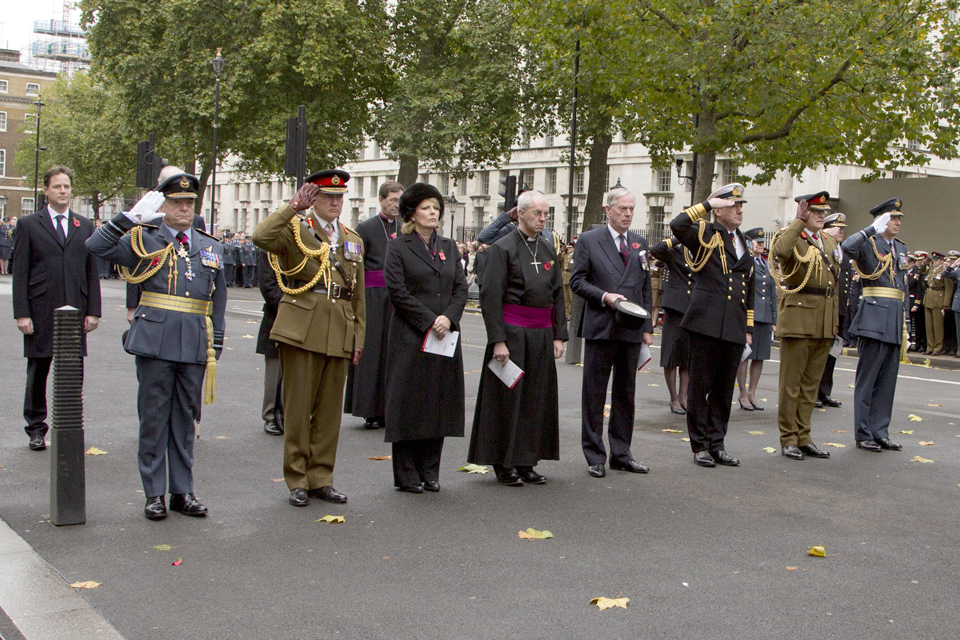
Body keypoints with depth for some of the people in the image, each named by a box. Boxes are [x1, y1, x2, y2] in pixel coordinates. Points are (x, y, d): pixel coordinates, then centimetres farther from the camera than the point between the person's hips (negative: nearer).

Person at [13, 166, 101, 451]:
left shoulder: (85, 226, 11)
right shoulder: (28, 224, 4)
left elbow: (92, 272, 10)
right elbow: (20, 272, 0)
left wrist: (93, 310, 3)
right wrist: (21, 313, -8)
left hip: (76, 310, 2)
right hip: (41, 311, -2)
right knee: (38, 371, 7)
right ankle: (36, 428, 18)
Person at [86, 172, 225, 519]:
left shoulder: (210, 247, 13)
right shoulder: (144, 240, 3)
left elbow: (218, 300, 16)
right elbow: (96, 246, -10)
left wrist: (216, 345, 10)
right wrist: (132, 216, -14)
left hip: (195, 345, 3)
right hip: (155, 343, -3)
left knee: (186, 418, 10)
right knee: (154, 417, 3)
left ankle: (182, 491, 19)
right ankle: (154, 493, 13)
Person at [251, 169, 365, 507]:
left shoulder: (353, 240, 18)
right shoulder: (295, 230, 3)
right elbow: (261, 238, -20)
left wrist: (359, 336, 14)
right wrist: (293, 207, -15)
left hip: (339, 334, 5)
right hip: (301, 330, -4)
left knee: (330, 408, 8)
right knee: (298, 406, 0)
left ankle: (321, 478, 18)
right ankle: (297, 481, 11)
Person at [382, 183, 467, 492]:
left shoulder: (449, 247, 14)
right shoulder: (398, 247, 0)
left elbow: (461, 288, 8)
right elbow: (397, 291, -8)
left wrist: (448, 318, -10)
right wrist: (429, 321, -14)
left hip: (445, 336, 5)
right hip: (410, 336, -5)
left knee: (439, 402, 6)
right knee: (409, 402, -2)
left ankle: (429, 471, 16)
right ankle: (406, 474, 7)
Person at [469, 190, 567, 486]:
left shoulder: (549, 250, 12)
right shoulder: (503, 248, -7)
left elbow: (558, 295, 14)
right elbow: (490, 296, -11)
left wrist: (558, 336, 7)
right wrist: (498, 340, -17)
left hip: (542, 335, 6)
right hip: (512, 332, -6)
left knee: (536, 398, 8)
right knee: (508, 398, 1)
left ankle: (526, 462, 18)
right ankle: (503, 464, 12)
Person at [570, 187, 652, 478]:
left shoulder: (640, 243, 14)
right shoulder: (588, 240, 1)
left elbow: (646, 287, 15)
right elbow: (577, 281, -2)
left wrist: (647, 326, 8)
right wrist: (604, 296, -17)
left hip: (632, 330, 4)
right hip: (601, 328, -4)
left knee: (626, 394, 10)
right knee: (594, 394, 1)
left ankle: (621, 454, 20)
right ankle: (594, 456, 10)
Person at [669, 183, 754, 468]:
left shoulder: (743, 244, 19)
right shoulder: (705, 234, 0)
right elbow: (677, 225, -22)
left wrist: (748, 327, 18)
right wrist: (707, 204, -14)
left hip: (734, 327, 6)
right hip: (706, 324, -6)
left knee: (724, 389, 10)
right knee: (700, 386, 2)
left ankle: (717, 444, 19)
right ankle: (700, 446, 11)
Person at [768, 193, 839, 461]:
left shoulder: (830, 242, 18)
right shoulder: (791, 237, -5)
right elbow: (780, 250, -32)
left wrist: (834, 323, 17)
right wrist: (799, 221, -22)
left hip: (823, 324, 7)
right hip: (798, 319, -7)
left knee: (811, 383, 11)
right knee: (791, 382, 0)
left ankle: (803, 437, 19)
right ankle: (788, 439, 7)